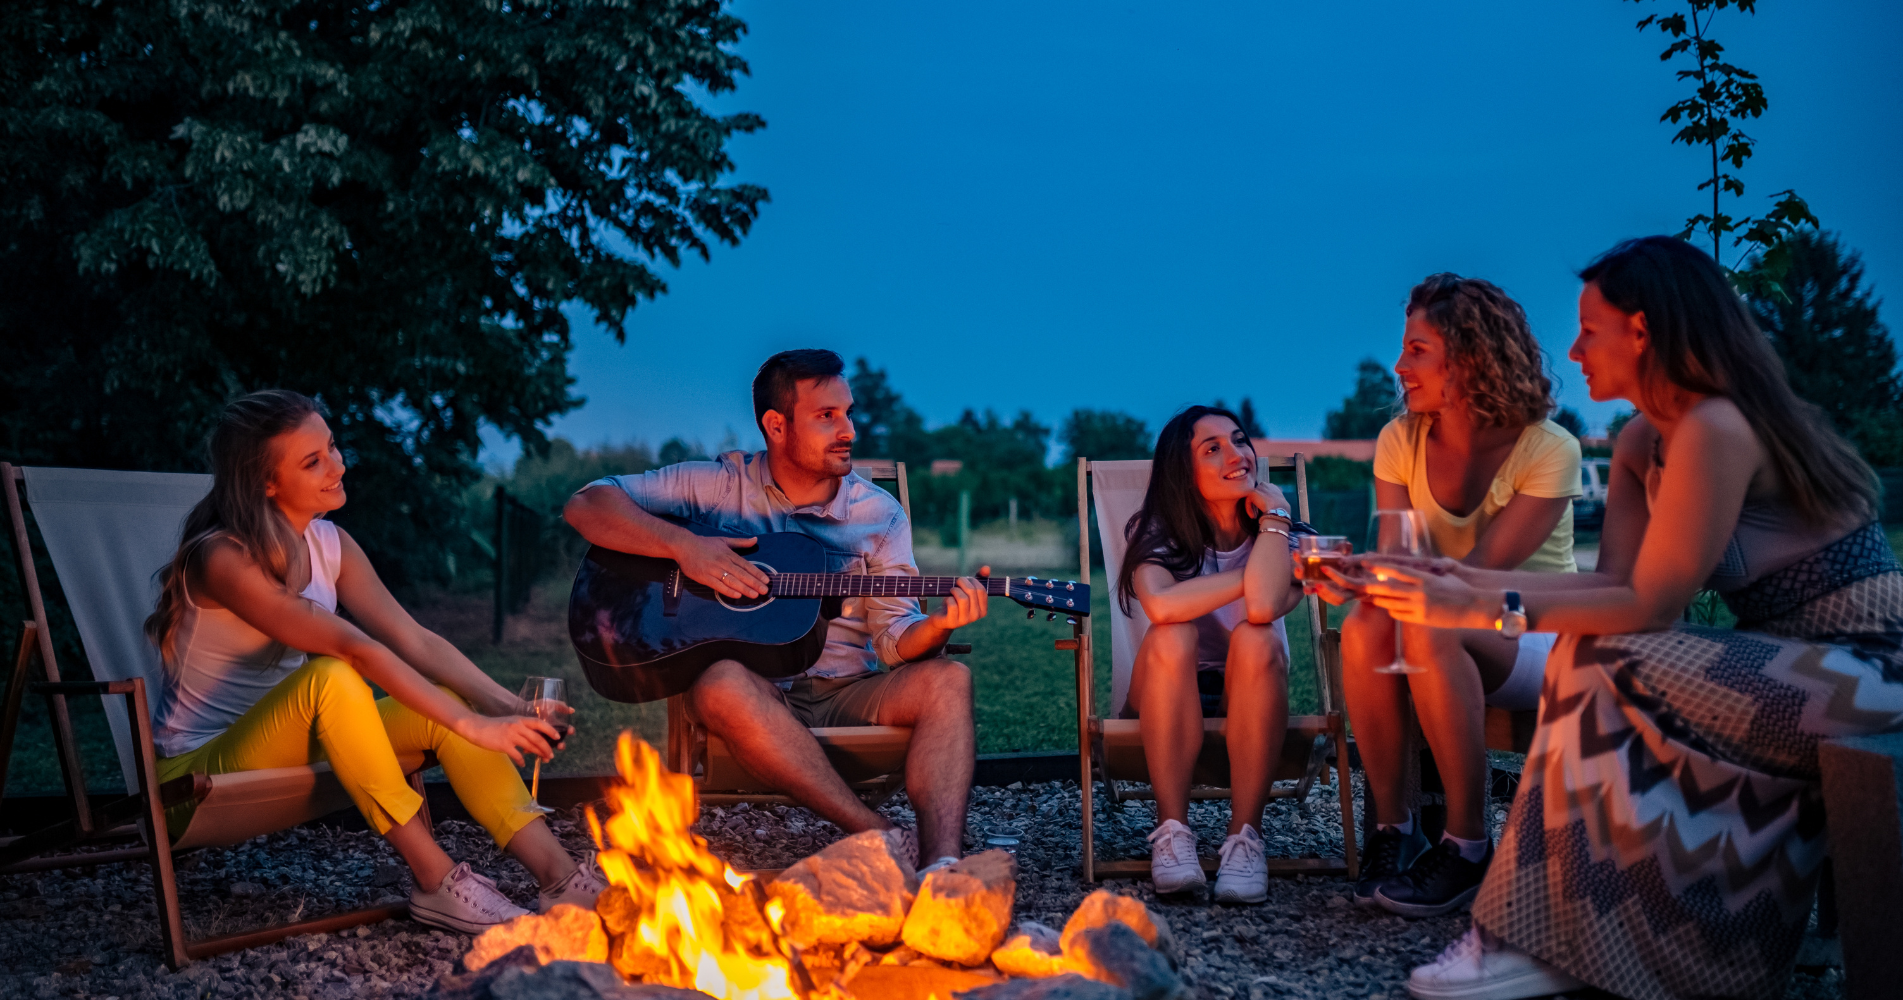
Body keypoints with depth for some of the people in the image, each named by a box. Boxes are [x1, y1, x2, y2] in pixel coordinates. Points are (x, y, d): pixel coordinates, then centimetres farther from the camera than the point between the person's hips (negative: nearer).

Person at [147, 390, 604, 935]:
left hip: (282, 747, 7)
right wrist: (472, 726, -32)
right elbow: (353, 646, -29)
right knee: (332, 677, -34)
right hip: (200, 769, -7)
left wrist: (508, 706, -17)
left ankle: (559, 875, -19)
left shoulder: (330, 544, 2)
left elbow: (414, 640, -4)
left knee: (446, 702, -14)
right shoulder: (221, 558, -22)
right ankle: (436, 882, -29)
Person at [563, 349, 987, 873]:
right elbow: (586, 505, -2)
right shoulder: (721, 484, 4)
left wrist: (938, 624, -23)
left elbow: (894, 640, 1)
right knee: (722, 683, -36)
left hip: (847, 698, 2)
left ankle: (943, 866, -44)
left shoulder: (880, 515, 8)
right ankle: (890, 844, -38)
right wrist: (684, 545, -17)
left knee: (947, 678, -25)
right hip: (758, 694, -2)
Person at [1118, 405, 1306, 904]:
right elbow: (1161, 606, -33)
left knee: (1255, 639, -32)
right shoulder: (1155, 529, -8)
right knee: (1171, 638, -33)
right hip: (1169, 699, 0)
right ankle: (1172, 832, -26)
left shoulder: (1276, 525, -6)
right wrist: (1250, 577, -22)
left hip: (1250, 699, 1)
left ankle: (1245, 837, -27)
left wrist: (1273, 514, -19)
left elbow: (1263, 606, -30)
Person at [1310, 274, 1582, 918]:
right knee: (1366, 626, -31)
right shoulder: (1401, 440, 0)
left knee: (1430, 631, -36)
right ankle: (1392, 828, -18)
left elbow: (1482, 572, -22)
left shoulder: (1548, 450, -14)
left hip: (1535, 639, -4)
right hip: (1449, 637, 4)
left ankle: (1468, 846, -24)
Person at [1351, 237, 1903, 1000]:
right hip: (1795, 658, 9)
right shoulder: (1644, 443, 7)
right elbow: (1615, 580, 2)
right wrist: (1468, 579, -4)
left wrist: (1486, 610, -20)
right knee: (1592, 666, -4)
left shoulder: (1715, 428, -21)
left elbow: (1650, 606, -21)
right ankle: (1554, 936, -2)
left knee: (1603, 671, -19)